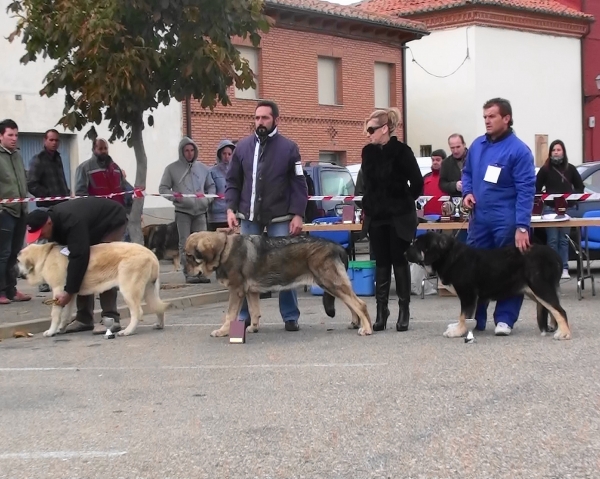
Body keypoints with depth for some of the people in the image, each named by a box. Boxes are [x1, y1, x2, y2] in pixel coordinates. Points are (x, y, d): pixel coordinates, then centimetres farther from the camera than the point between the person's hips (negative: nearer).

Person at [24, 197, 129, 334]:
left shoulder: (72, 222, -41)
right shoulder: (56, 220, -13)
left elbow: (79, 257, -42)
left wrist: (69, 292, -38)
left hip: (113, 222, -8)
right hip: (93, 226, 8)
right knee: (83, 269, 0)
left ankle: (111, 318, -18)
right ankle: (84, 318, 4)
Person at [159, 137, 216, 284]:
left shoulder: (202, 168, 14)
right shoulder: (172, 168, 5)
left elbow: (211, 186, 21)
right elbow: (163, 188, 5)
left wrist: (208, 198, 2)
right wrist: (173, 196, -13)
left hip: (200, 212, 3)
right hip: (182, 212, -3)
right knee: (185, 244, -3)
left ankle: (201, 272, 5)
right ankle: (188, 273, -1)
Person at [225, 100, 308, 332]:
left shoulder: (289, 147, 0)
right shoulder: (243, 146, 7)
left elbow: (298, 184, -1)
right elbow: (233, 182, 11)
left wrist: (297, 214, -9)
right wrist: (231, 208, -1)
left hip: (279, 218, -2)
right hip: (249, 217, 3)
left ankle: (290, 317, 11)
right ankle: (244, 315, 17)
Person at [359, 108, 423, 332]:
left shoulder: (402, 151, -12)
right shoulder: (368, 152, 3)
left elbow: (417, 182, -8)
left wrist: (406, 201, 2)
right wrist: (368, 207, 9)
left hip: (399, 217, -4)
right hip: (376, 216, 4)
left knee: (399, 261, 2)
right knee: (381, 263, 7)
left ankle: (404, 310, 10)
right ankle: (381, 310, 11)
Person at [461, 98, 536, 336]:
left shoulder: (519, 150, -11)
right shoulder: (477, 145, 7)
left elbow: (526, 191, -14)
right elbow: (467, 173, 22)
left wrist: (522, 226, -21)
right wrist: (467, 192, 0)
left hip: (506, 221, -6)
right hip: (479, 218, 6)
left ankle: (504, 319, 13)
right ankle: (474, 317, 18)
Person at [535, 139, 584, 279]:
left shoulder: (570, 169, 8)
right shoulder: (545, 169, 1)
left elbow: (580, 187, 14)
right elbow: (536, 189, 1)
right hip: (550, 209, -2)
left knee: (564, 240, 5)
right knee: (552, 240, -2)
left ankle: (564, 269, 6)